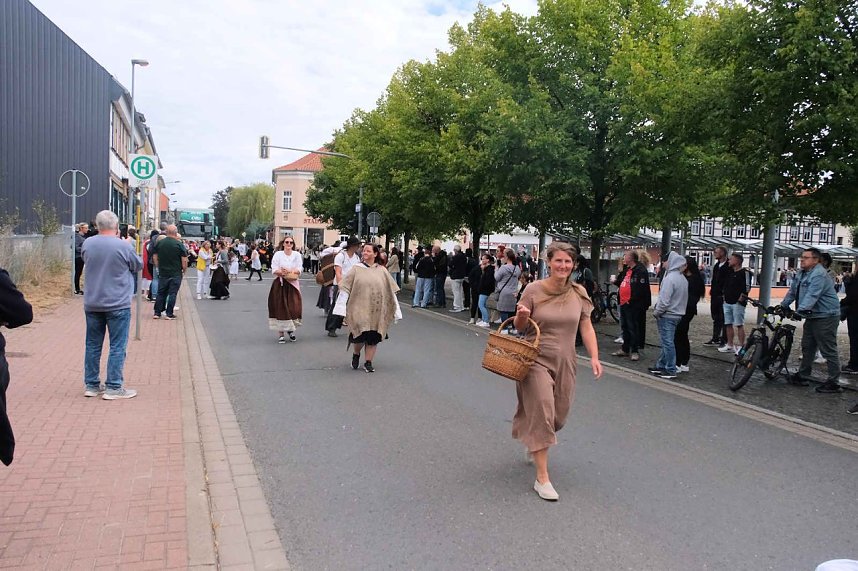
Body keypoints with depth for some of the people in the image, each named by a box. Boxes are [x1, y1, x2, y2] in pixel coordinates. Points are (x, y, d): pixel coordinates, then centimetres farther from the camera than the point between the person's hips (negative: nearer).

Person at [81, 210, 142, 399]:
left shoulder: (87, 244, -1)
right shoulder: (123, 246, -15)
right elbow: (138, 266, 2)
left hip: (92, 304, 5)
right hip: (118, 304, -5)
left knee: (93, 345, 13)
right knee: (117, 347, 2)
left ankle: (91, 385, 21)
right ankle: (113, 387, 3)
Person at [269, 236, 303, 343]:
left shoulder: (297, 255, 7)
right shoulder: (278, 254, 3)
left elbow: (299, 270, -2)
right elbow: (274, 270, -4)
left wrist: (288, 271, -17)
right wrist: (283, 272, -20)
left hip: (293, 285, 1)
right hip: (280, 284, -1)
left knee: (293, 307, -3)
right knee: (280, 309, -2)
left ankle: (291, 329, 21)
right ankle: (281, 333, 6)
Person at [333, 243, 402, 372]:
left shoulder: (382, 271, 6)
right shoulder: (356, 269, 2)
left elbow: (391, 291, 8)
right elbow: (345, 289, 1)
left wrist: (396, 311, 5)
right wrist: (341, 308, -6)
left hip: (377, 311, 2)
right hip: (359, 310, -2)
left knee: (373, 338, 3)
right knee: (360, 336, -7)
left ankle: (368, 362, 18)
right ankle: (355, 355, 23)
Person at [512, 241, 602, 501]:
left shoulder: (579, 294, 1)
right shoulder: (534, 290, -8)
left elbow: (586, 327, 4)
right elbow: (520, 327, -1)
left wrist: (594, 357, -6)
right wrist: (521, 316, -23)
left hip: (565, 362, 4)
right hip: (536, 359, -4)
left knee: (558, 414, 13)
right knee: (542, 412, -9)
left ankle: (534, 444, 46)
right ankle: (542, 478, -1)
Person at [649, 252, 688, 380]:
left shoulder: (670, 278, -19)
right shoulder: (682, 278, 10)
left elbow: (664, 300, -23)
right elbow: (683, 298, 15)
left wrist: (656, 312, -7)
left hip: (667, 315, -9)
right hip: (677, 314, 9)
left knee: (667, 342, -3)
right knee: (667, 342, 16)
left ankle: (670, 370, 2)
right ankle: (661, 366, 25)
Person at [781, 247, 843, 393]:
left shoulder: (819, 275, -20)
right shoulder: (802, 274, 12)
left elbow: (812, 295, -31)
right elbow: (792, 292, 18)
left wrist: (801, 309, -40)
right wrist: (782, 305, 11)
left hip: (826, 317, -10)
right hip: (812, 316, 10)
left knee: (828, 350, -6)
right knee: (807, 347, 17)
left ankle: (833, 382, -1)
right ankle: (802, 376, 27)